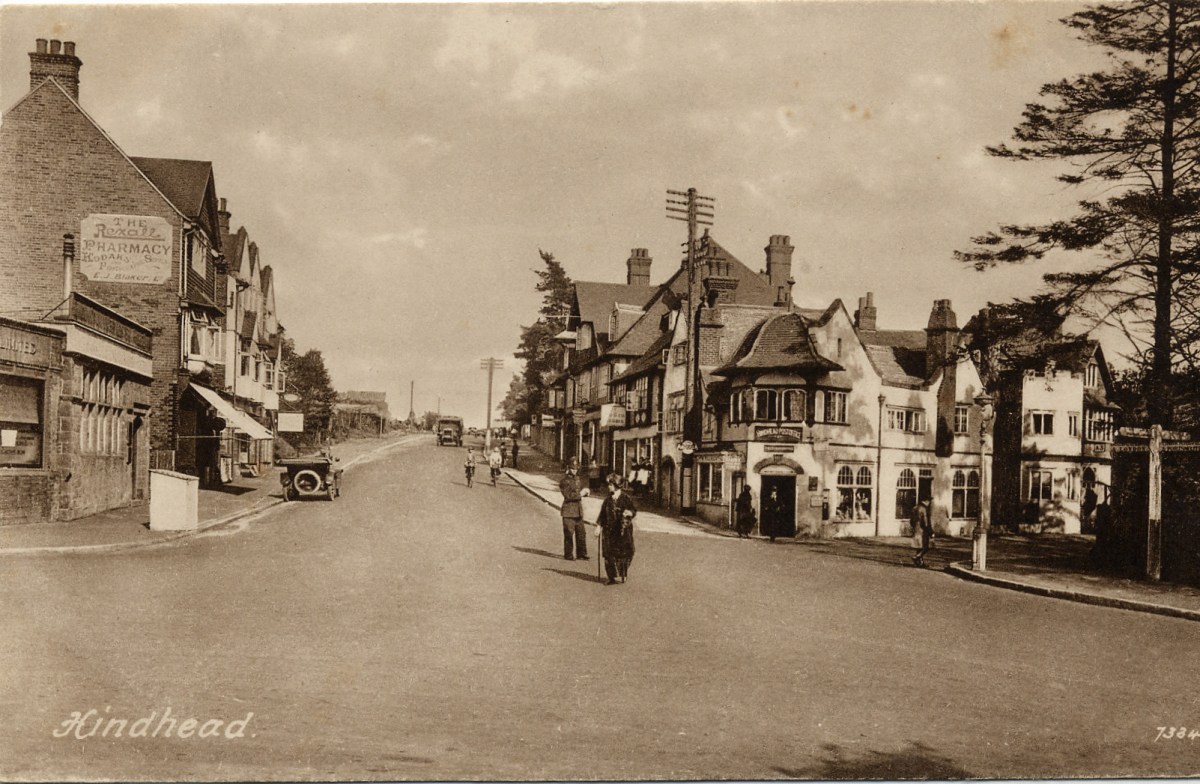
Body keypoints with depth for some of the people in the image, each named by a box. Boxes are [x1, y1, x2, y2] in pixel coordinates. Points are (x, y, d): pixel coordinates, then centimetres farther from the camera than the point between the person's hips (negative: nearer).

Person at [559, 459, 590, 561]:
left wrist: (584, 490, 5)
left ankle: (581, 554, 17)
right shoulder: (564, 481, -10)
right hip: (569, 511, -7)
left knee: (581, 533, 8)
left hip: (579, 510, 7)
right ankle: (568, 555, 6)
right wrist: (580, 493, -16)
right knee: (569, 534, -3)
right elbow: (568, 496, -20)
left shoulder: (577, 478, 13)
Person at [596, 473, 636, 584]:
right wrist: (599, 526, 8)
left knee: (623, 553, -2)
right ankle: (612, 578, 4)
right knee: (609, 554, -1)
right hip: (609, 531, 4)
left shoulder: (625, 498, -3)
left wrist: (629, 513, -20)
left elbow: (634, 510, 1)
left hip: (623, 530, -4)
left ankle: (623, 575, 16)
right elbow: (602, 514, 13)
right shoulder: (608, 499, 9)